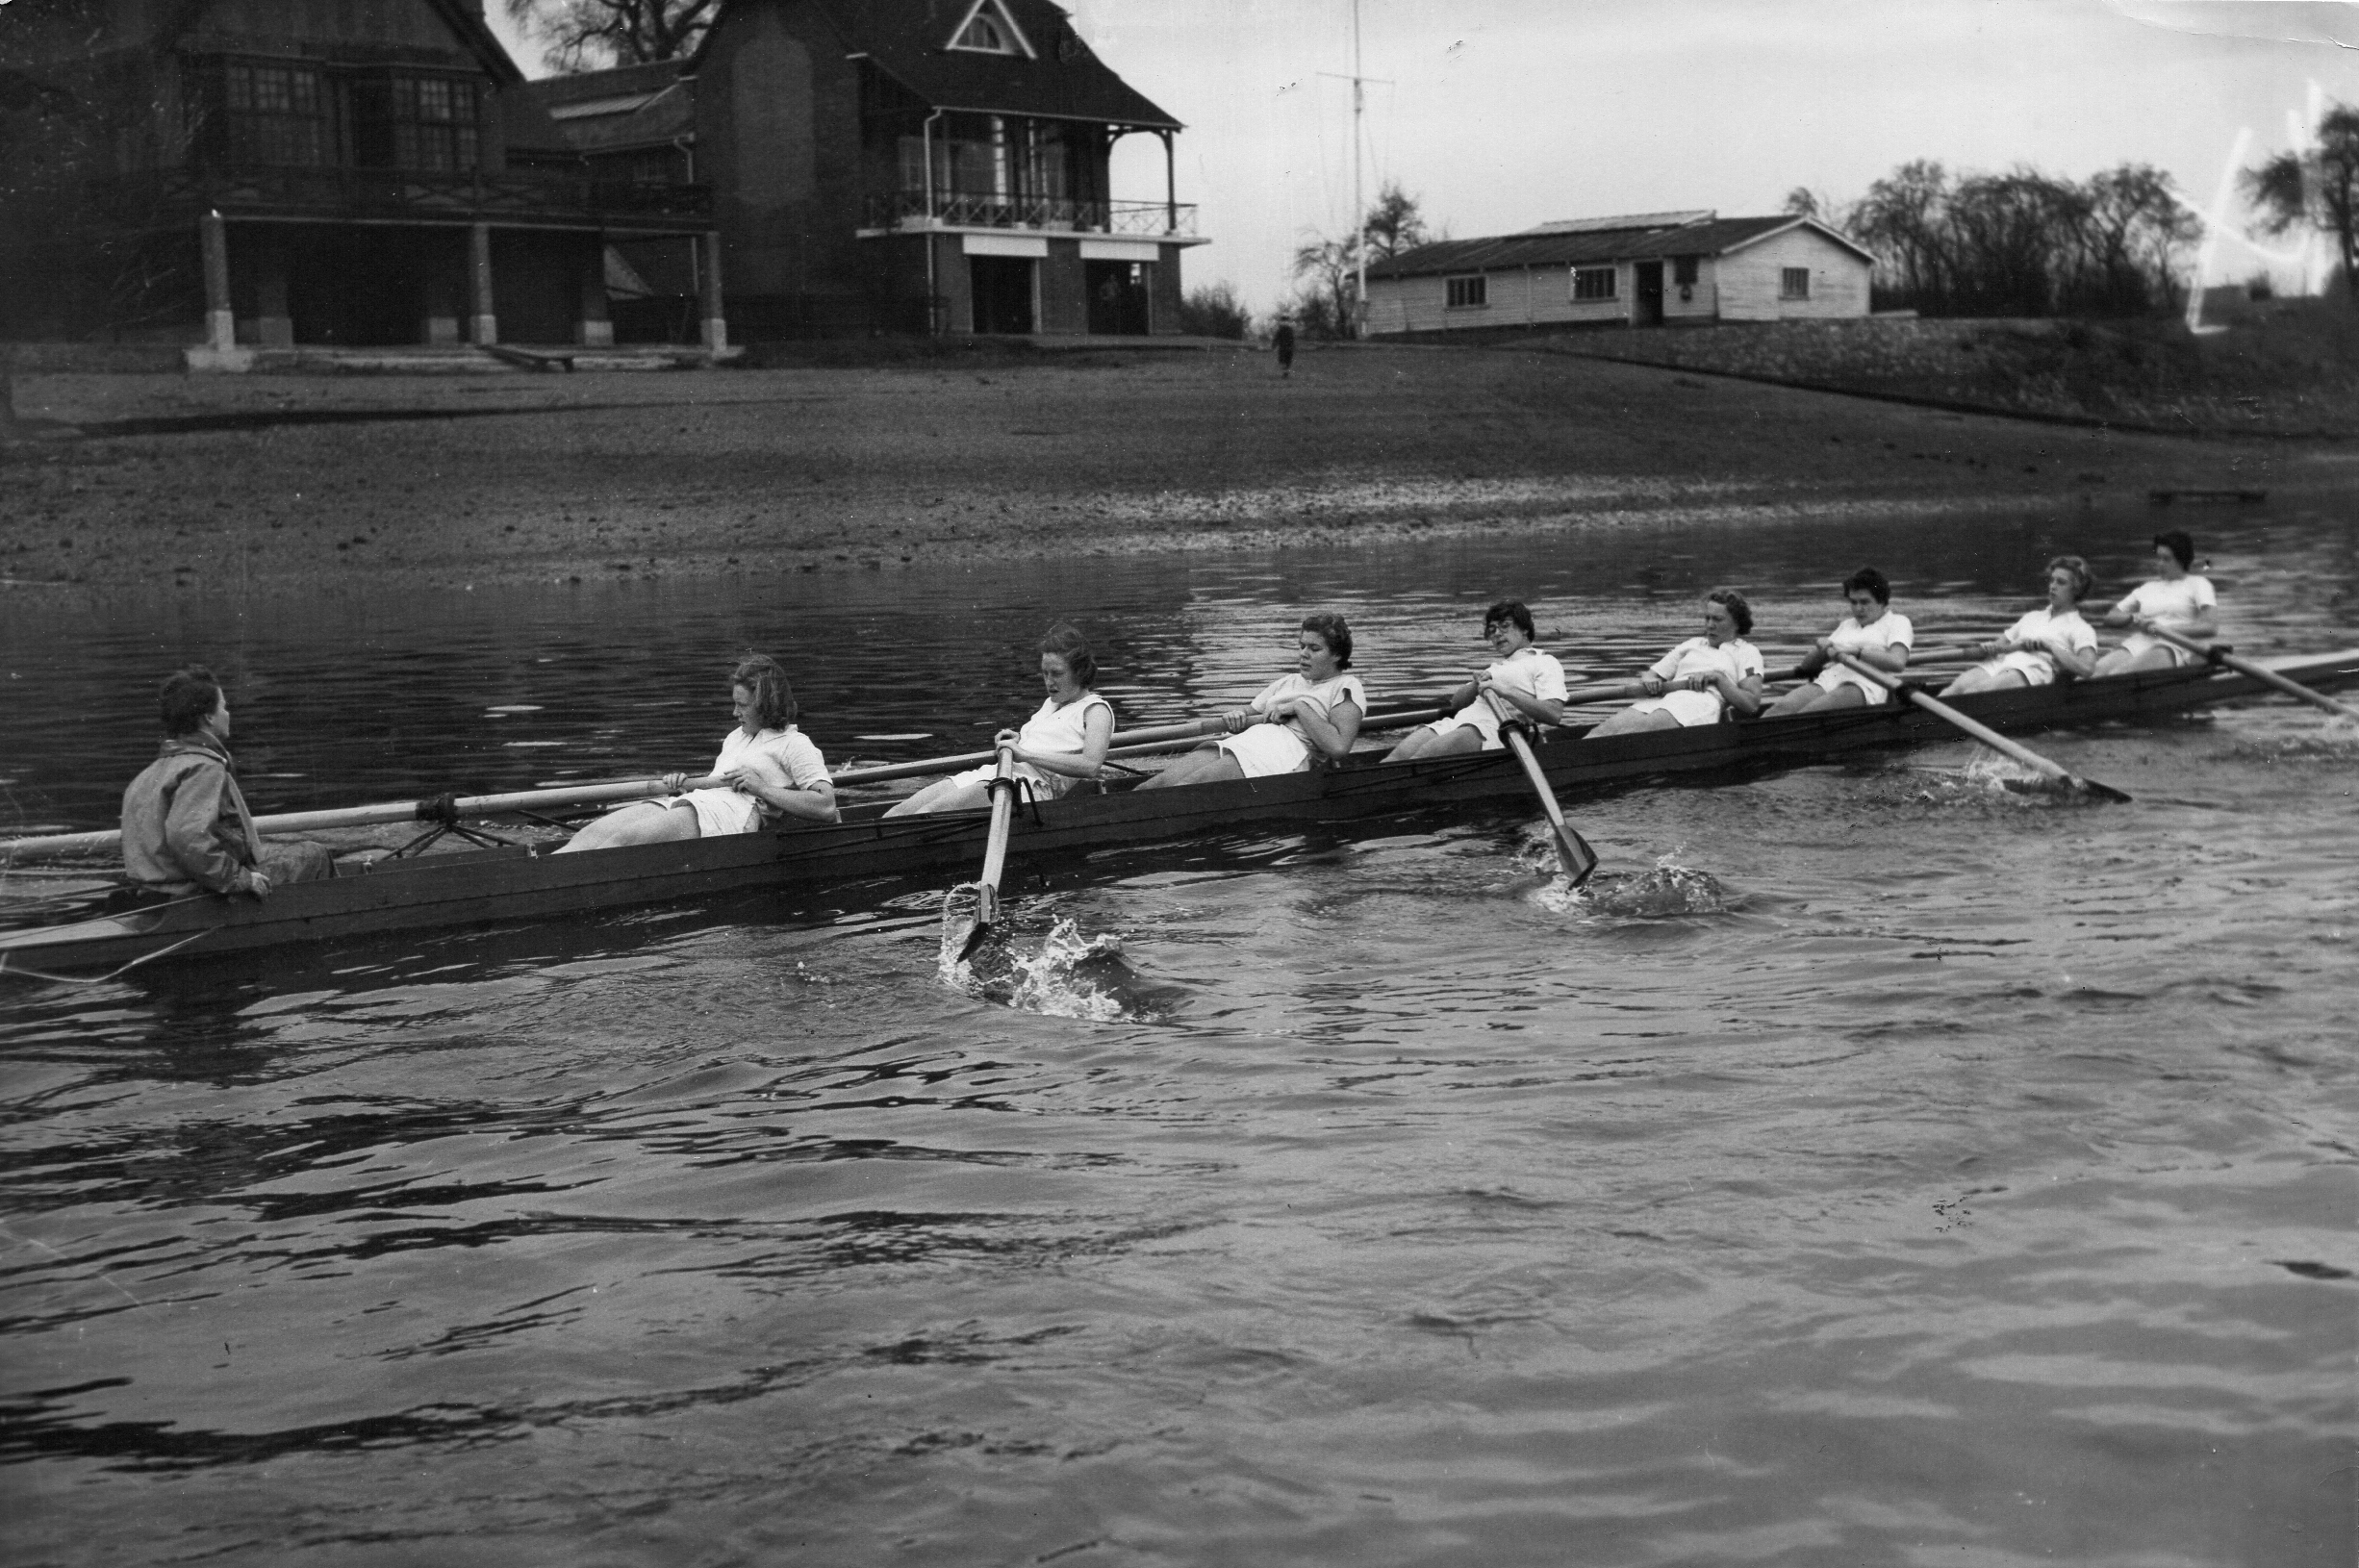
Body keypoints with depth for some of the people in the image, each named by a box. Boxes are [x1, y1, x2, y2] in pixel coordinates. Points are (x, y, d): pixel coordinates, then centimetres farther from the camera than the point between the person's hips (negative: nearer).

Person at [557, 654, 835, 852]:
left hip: (732, 814, -9)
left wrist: (762, 789, -10)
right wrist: (686, 784, 12)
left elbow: (826, 806, -7)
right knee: (589, 837, -18)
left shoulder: (794, 744, 6)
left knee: (621, 838, -31)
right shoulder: (736, 737, 33)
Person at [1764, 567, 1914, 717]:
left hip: (1864, 686, -5)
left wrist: (1854, 651, -12)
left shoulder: (1897, 621, 15)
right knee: (1782, 707, -28)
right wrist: (1821, 651, 2)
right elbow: (1807, 665, 26)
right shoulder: (1847, 624, 33)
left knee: (1811, 710, -36)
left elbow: (1898, 662, -8)